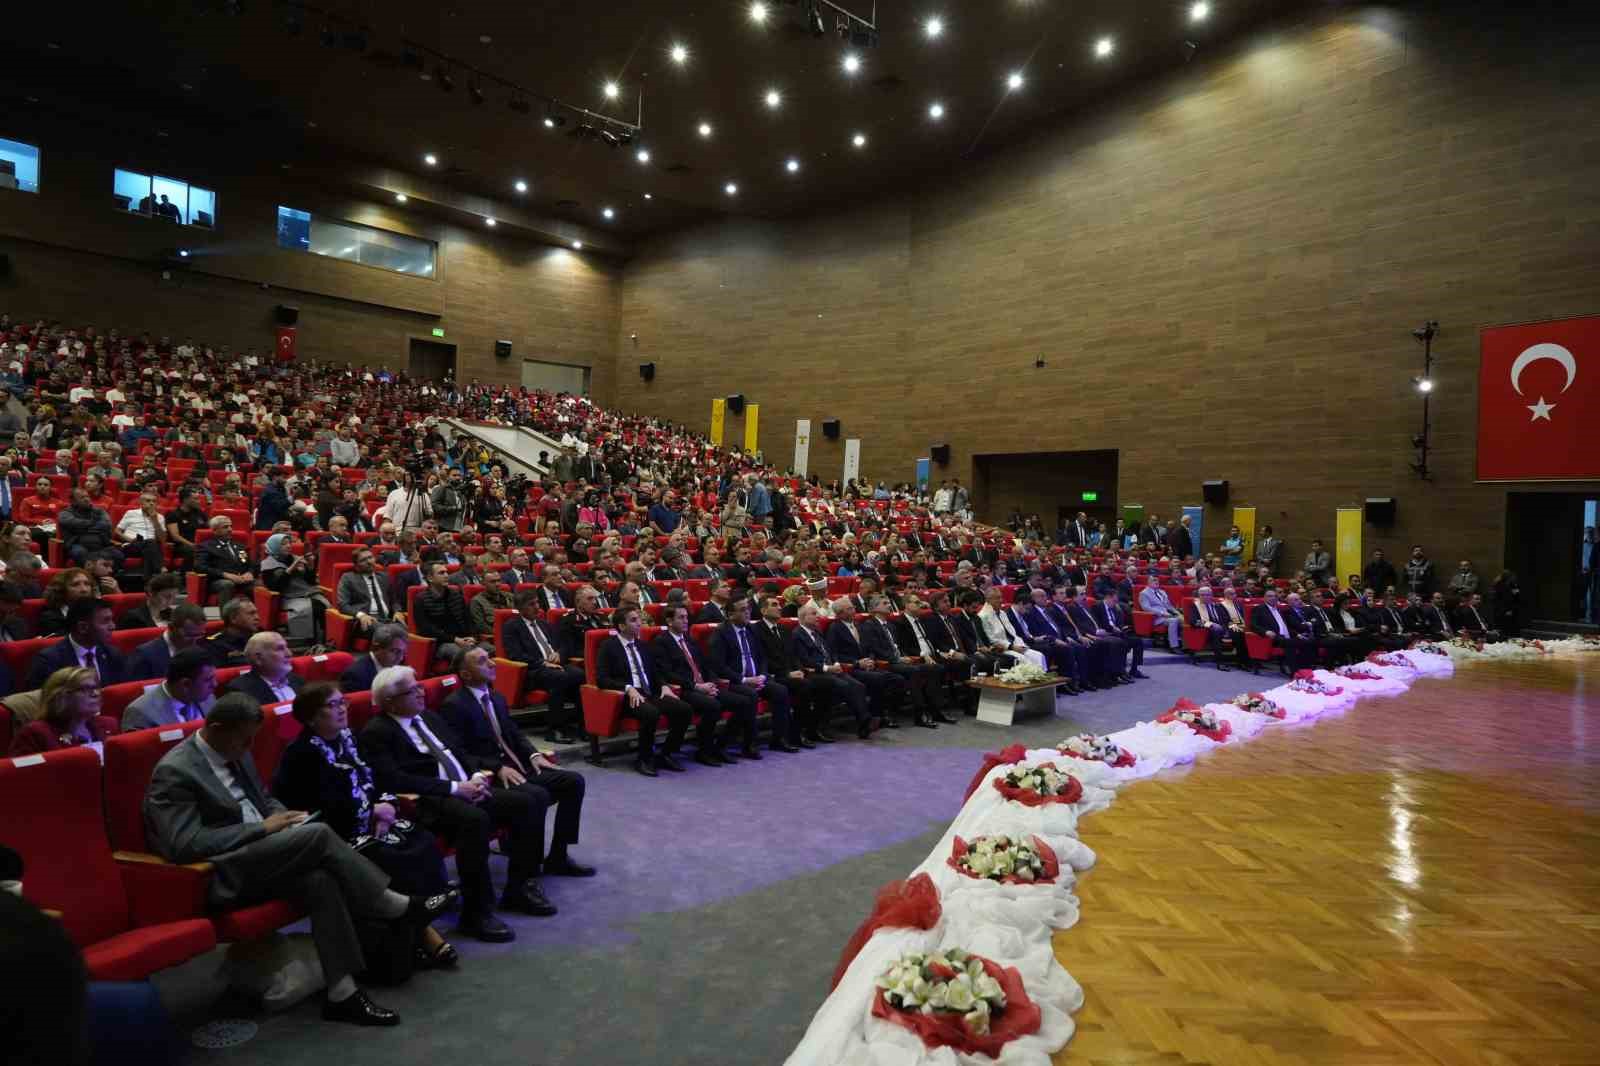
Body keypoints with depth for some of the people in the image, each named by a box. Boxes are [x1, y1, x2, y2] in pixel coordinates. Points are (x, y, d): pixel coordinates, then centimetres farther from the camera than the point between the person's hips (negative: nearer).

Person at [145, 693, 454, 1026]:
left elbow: (264, 800, 24)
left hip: (259, 857, 8)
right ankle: (399, 907, -16)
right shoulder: (174, 772, -14)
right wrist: (262, 828, -19)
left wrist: (284, 818, 1)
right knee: (319, 833, -26)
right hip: (219, 875, -8)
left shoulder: (234, 753, 12)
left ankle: (342, 993, -18)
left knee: (320, 881, -22)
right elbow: (185, 844, -22)